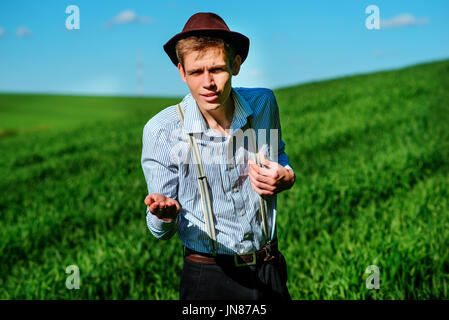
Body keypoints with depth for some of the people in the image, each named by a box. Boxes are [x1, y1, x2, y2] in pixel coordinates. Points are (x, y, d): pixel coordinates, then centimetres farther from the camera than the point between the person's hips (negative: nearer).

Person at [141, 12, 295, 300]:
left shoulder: (263, 104, -7)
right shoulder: (161, 130, -16)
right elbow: (162, 232, -11)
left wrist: (285, 178, -7)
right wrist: (164, 214, -34)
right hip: (208, 278, -2)